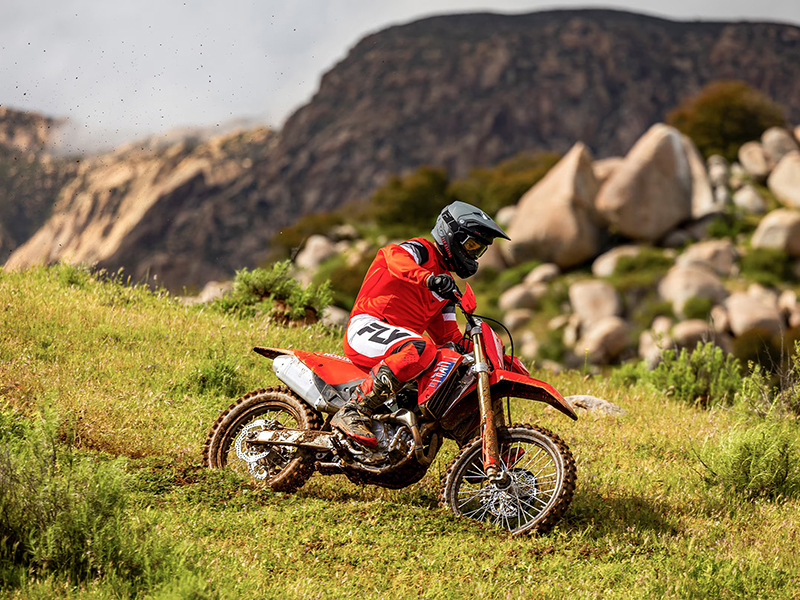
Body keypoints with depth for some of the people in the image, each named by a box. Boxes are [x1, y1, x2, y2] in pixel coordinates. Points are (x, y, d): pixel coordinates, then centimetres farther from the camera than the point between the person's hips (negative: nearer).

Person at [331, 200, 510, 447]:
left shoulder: (446, 285, 26)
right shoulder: (420, 250, 0)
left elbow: (447, 335, 26)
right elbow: (395, 256, -26)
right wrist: (428, 278, -45)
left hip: (400, 337, 9)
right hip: (367, 327, -9)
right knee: (421, 349, -38)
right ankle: (353, 411, -38)